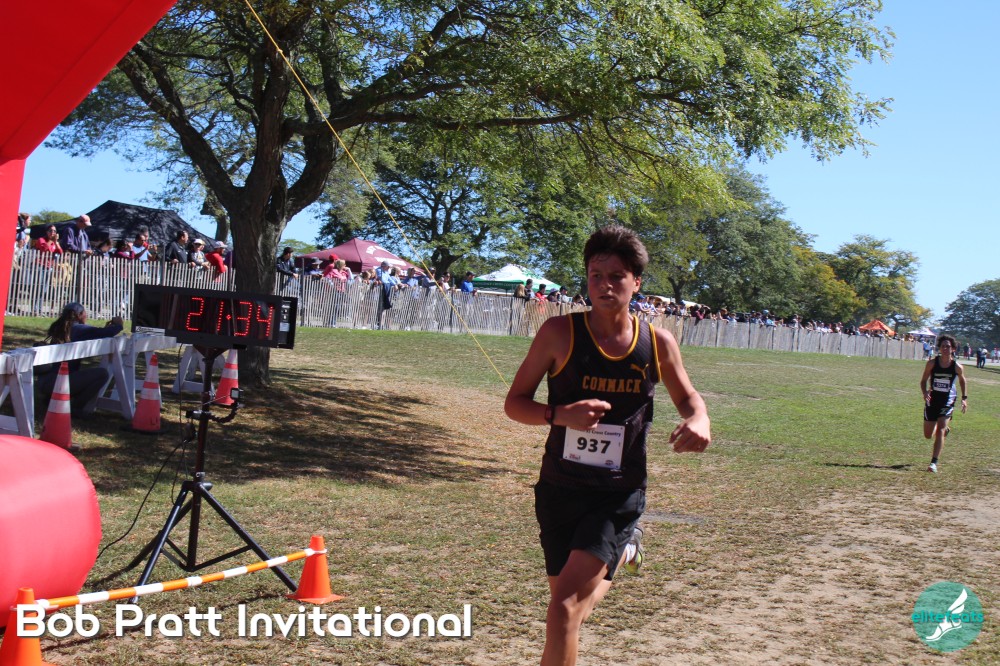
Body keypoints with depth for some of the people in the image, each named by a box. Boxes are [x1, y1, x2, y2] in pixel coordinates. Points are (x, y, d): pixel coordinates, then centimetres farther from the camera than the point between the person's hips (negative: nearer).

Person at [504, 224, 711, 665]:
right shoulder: (559, 333, -10)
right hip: (560, 489, 1)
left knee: (566, 605, -16)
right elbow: (514, 403, -4)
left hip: (620, 494, -1)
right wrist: (560, 414, -25)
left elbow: (688, 398, 13)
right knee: (574, 602, 15)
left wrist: (698, 420, -11)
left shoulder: (658, 343, -4)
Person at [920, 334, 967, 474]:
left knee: (940, 431, -16)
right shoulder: (932, 363, -8)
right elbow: (923, 380, 1)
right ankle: (945, 429, 47)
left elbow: (962, 380, 12)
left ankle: (934, 462, -14)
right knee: (928, 435, 11)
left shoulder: (957, 366, -8)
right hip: (932, 400, 2)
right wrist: (925, 393, -18)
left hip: (948, 401, -2)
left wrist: (964, 398, 10)